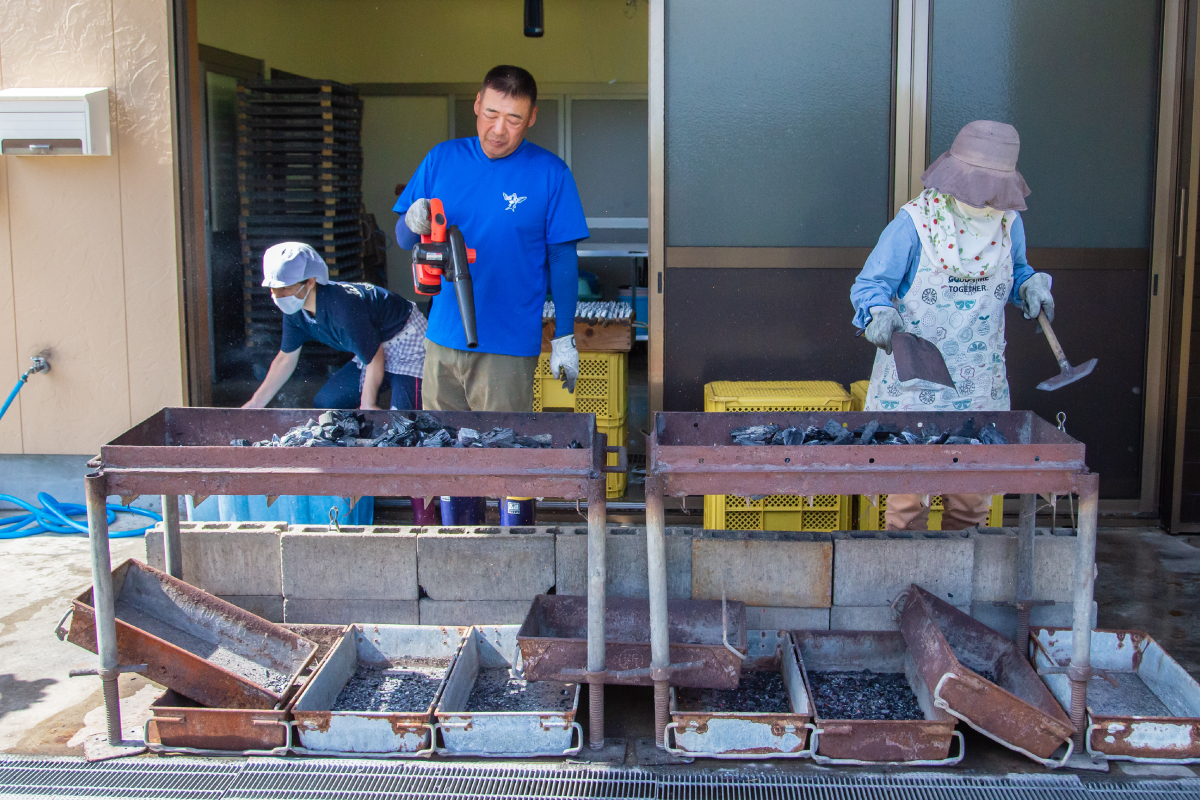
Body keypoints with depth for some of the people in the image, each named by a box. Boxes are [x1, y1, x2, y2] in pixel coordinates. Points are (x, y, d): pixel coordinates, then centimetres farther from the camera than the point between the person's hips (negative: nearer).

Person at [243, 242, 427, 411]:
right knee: (325, 403, 6)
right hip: (373, 348, 9)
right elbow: (286, 359, 7)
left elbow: (375, 358, -23)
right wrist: (257, 402, 11)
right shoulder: (295, 311, -8)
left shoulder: (343, 308, -35)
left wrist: (368, 404, -11)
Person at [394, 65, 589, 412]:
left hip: (509, 346, -3)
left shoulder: (550, 173, -4)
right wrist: (413, 223, -18)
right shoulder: (442, 158, 5)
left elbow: (562, 258, -2)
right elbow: (403, 239, 6)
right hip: (442, 337, 4)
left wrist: (564, 338, -2)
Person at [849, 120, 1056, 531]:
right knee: (908, 490, -2)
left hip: (980, 385, 4)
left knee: (972, 496, 10)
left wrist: (1031, 287, 1)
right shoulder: (915, 221, -9)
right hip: (913, 381, -4)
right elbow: (870, 284, -5)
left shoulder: (1008, 221, 5)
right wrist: (879, 314, -26)